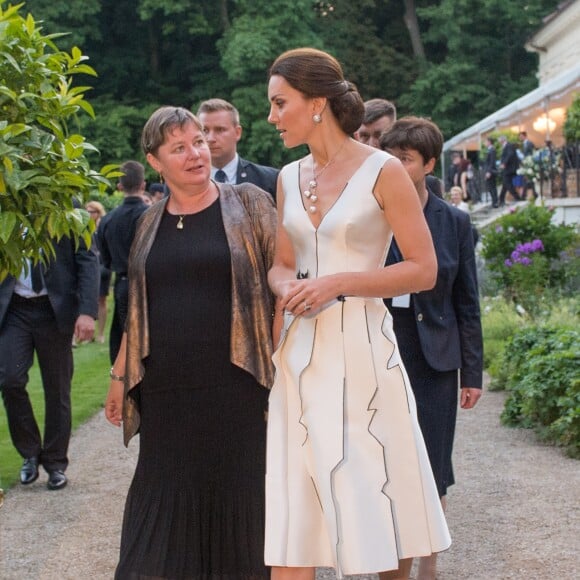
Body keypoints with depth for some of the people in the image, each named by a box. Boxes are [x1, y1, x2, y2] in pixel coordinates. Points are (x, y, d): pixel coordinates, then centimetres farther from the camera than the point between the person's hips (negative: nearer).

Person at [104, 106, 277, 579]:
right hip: (166, 387, 4)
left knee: (237, 494, 2)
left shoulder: (249, 204, 1)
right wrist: (120, 374, 17)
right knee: (166, 499, 4)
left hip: (235, 383, -3)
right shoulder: (152, 223, 13)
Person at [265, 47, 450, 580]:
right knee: (289, 515, 1)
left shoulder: (383, 172, -6)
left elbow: (424, 270, -8)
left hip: (362, 350, -4)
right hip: (300, 352, 5)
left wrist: (337, 283, -16)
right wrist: (286, 287, -4)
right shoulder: (290, 178, 10)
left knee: (383, 506, 5)